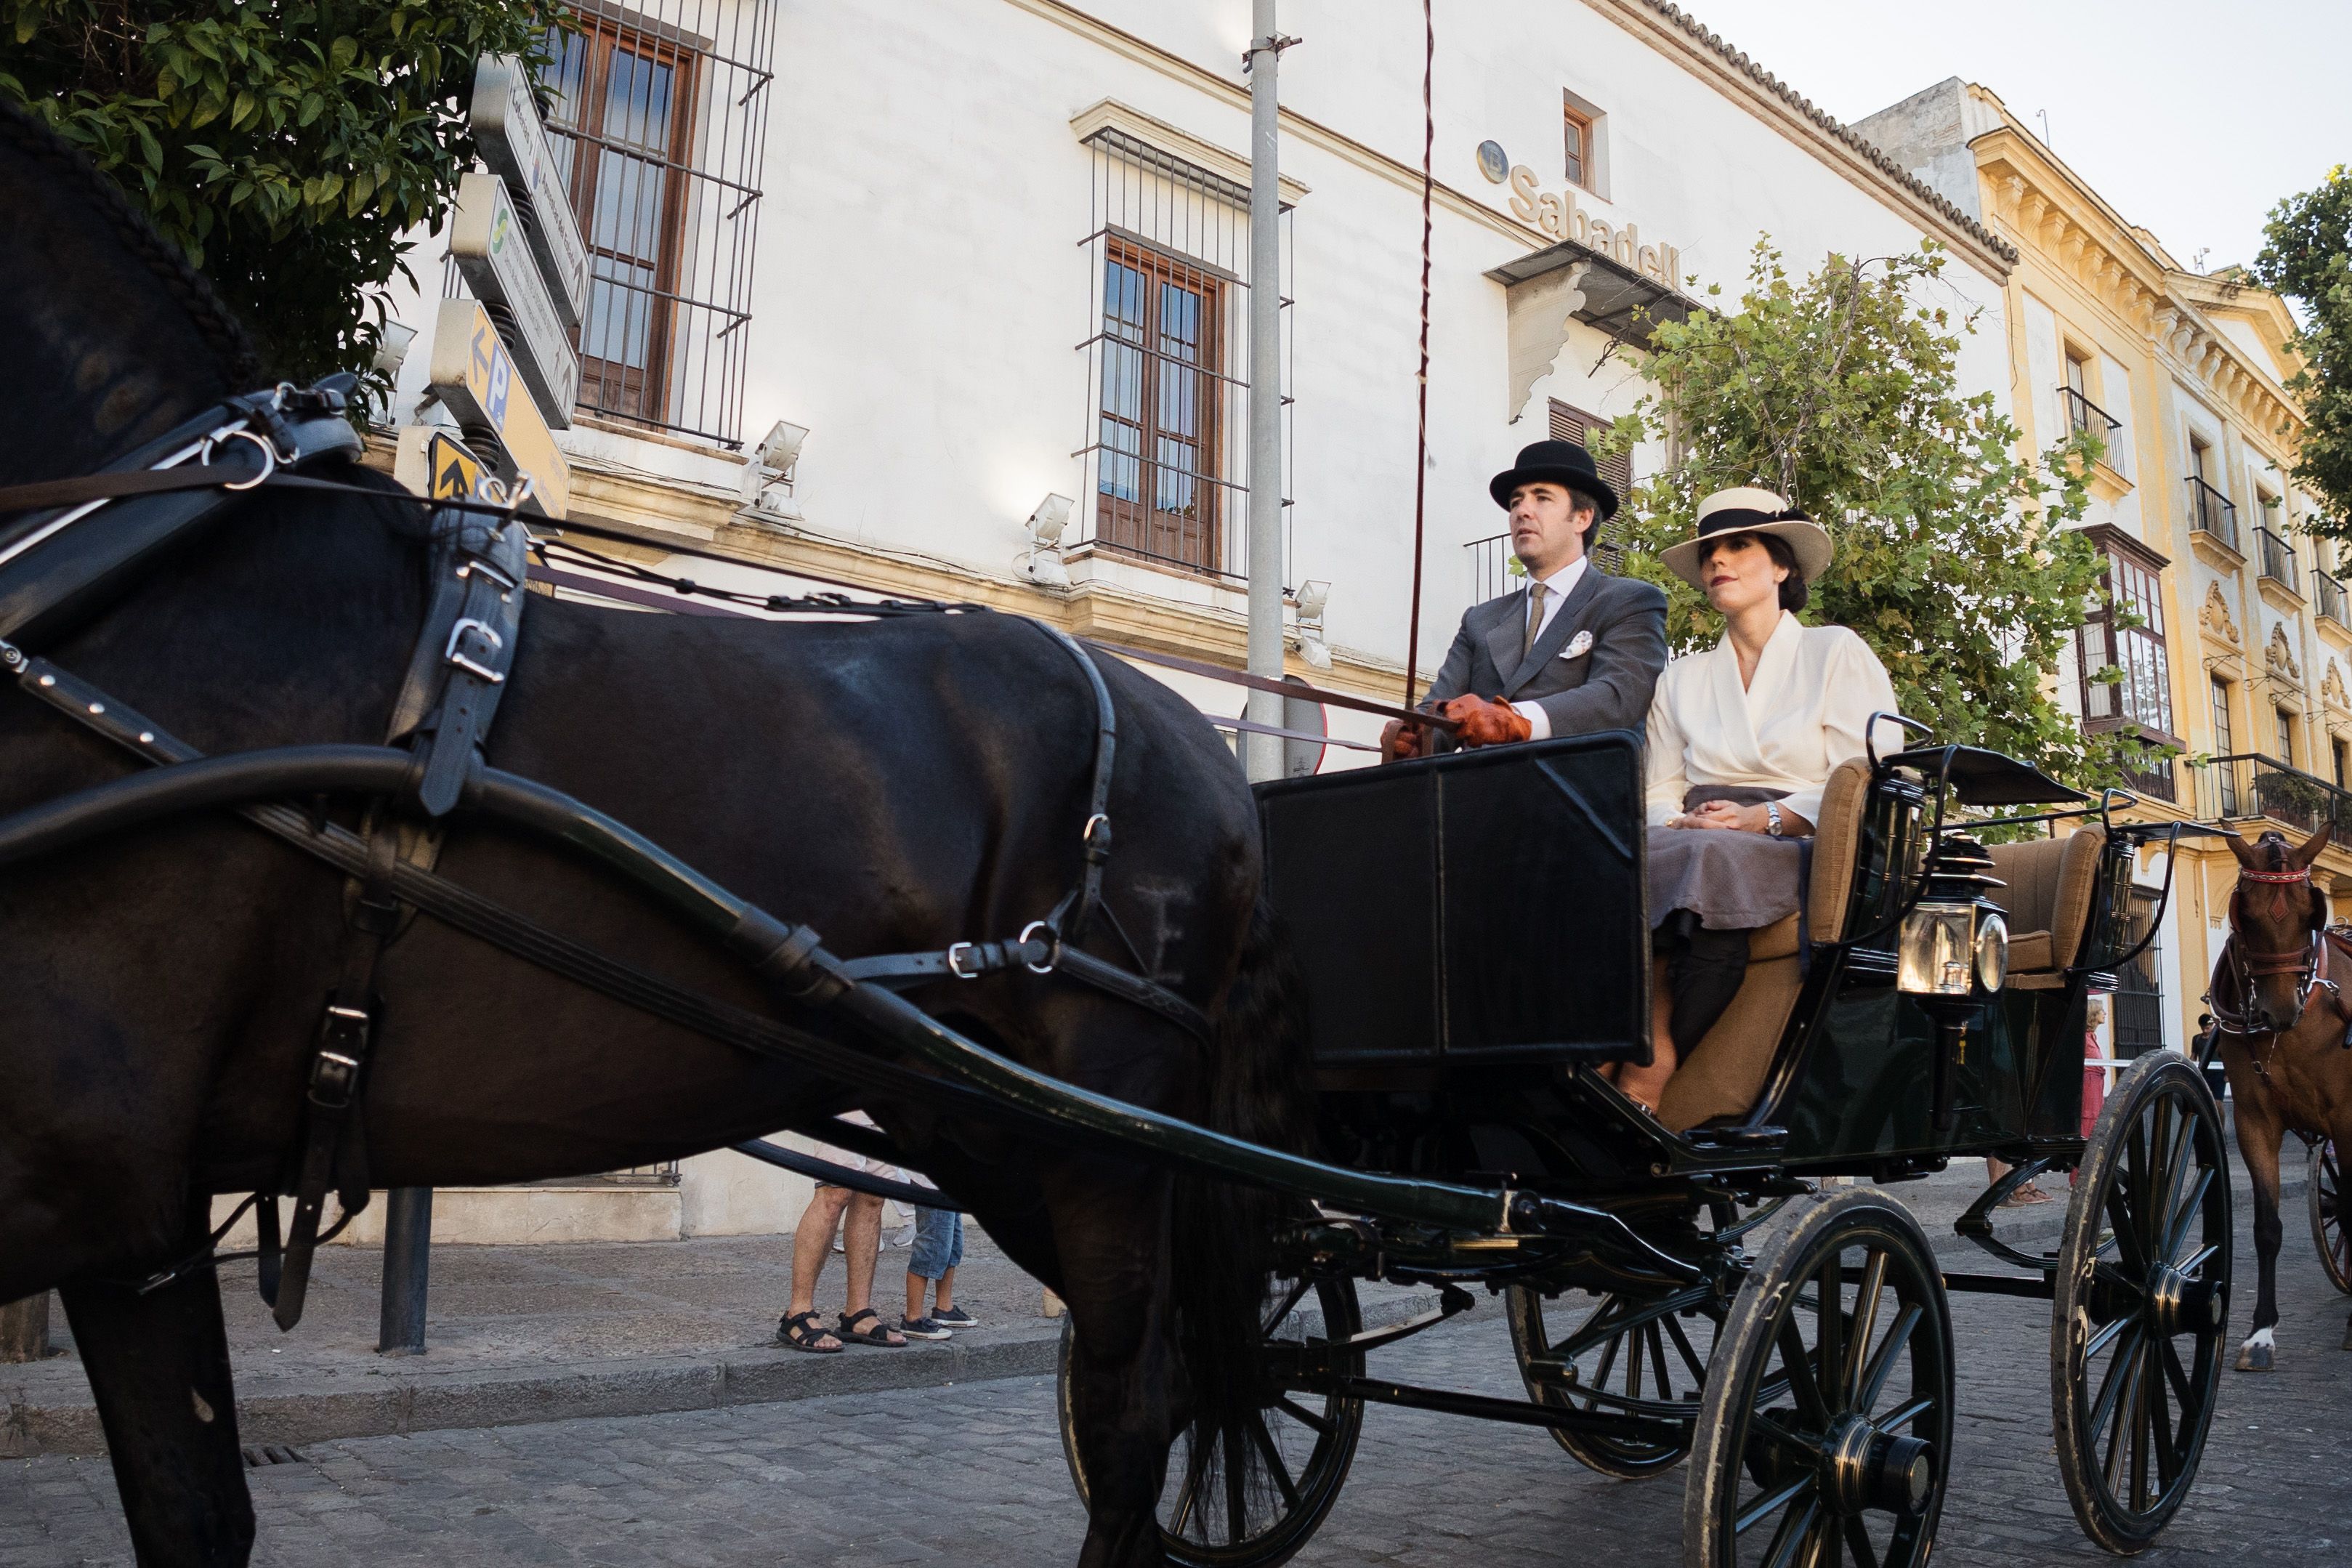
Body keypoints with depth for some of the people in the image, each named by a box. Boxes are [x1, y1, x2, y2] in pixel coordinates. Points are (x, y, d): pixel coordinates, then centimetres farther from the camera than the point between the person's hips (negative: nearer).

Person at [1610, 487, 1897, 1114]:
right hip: (1698, 849, 3)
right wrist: (1680, 824, -10)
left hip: (1801, 853, -3)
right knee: (1641, 863, -34)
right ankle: (1650, 1050, -39)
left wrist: (1761, 819, -16)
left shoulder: (1837, 653, 11)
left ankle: (1650, 1077, -36)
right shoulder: (1682, 679, 22)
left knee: (1712, 859, -38)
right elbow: (1660, 795, 15)